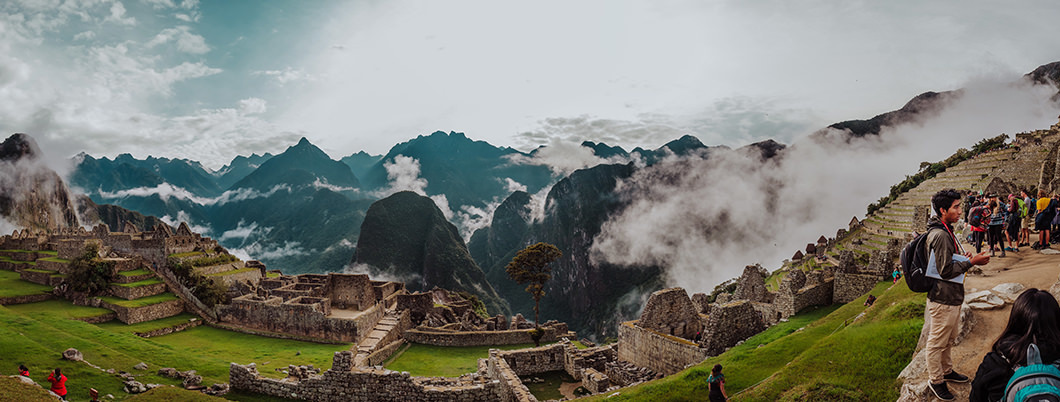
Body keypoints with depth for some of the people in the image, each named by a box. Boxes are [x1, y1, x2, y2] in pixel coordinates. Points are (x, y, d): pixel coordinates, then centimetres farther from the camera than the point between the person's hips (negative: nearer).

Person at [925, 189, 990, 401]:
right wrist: (971, 262, -19)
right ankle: (935, 380, 17)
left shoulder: (944, 231, 10)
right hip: (943, 299, -11)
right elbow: (946, 271, -25)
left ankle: (946, 371, 41)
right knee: (937, 342, 5)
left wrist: (964, 259, 9)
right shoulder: (940, 235, -25)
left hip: (951, 297, 11)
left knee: (948, 338, 25)